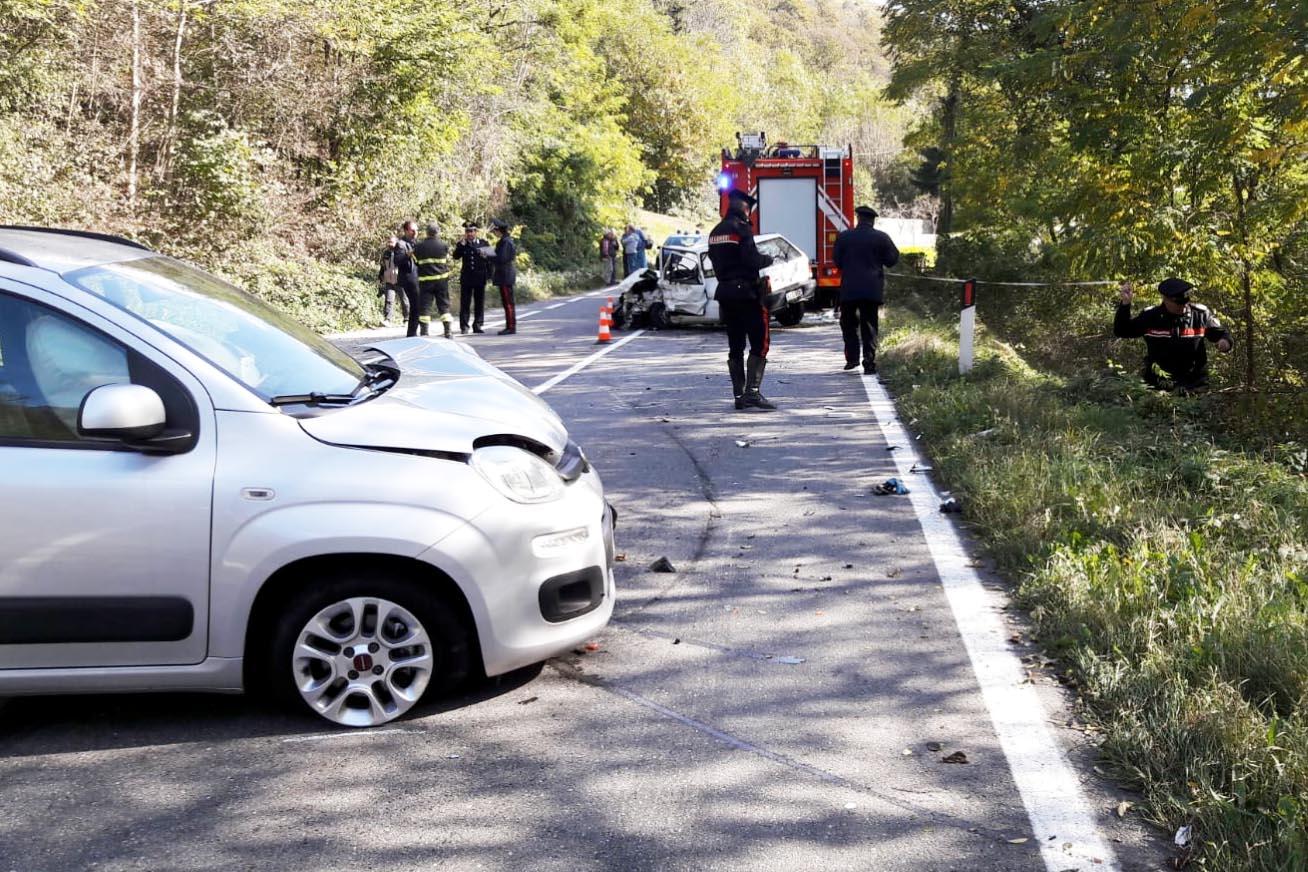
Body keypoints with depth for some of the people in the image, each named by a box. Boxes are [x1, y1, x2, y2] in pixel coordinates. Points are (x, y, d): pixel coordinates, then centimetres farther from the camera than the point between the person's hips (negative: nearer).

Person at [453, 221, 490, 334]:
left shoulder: (484, 243, 6)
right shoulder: (462, 244, 7)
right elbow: (456, 256, -7)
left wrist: (489, 274, -2)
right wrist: (462, 244, -15)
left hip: (480, 277, 1)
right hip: (466, 278, 0)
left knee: (479, 303, 4)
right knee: (465, 303, -2)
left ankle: (477, 325, 11)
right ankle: (464, 326, 1)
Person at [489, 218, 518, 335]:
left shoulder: (506, 242, -15)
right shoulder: (504, 241, 16)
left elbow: (502, 258, -21)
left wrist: (488, 256, -12)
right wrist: (490, 256, 10)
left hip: (506, 276, -10)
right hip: (504, 276, 10)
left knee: (508, 302, -7)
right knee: (506, 302, 12)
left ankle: (511, 327, -5)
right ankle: (510, 326, 16)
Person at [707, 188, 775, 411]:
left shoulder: (715, 232, 13)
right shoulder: (741, 228, -11)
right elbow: (752, 260, -18)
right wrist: (767, 259, 0)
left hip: (725, 292, 8)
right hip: (746, 292, -8)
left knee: (735, 346, 10)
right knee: (759, 343, -5)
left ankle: (739, 395, 9)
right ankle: (752, 391, -14)